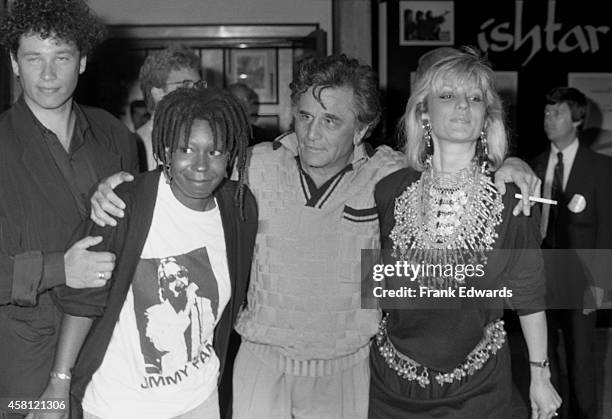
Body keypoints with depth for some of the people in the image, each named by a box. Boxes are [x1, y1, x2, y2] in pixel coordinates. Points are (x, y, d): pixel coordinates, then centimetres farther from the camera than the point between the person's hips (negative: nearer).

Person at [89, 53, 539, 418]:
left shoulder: (387, 174, -8)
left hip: (347, 368, 0)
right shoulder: (260, 165, -8)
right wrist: (115, 189, -14)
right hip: (262, 361, 0)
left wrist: (509, 165, -15)